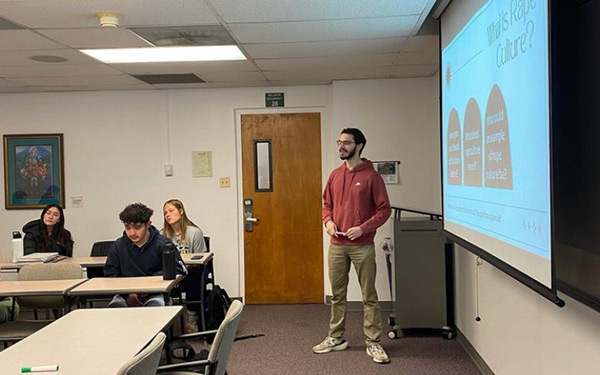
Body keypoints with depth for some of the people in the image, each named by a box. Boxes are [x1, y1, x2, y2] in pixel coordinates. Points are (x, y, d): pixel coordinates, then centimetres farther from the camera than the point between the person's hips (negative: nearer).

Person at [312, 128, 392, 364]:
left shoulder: (371, 176, -7)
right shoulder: (335, 175, 9)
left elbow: (384, 209, -7)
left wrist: (363, 228, -17)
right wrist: (328, 221, -2)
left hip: (362, 246, -5)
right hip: (336, 245, 5)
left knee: (369, 295, 2)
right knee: (337, 294, 13)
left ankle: (373, 343, 11)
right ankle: (336, 338, 26)